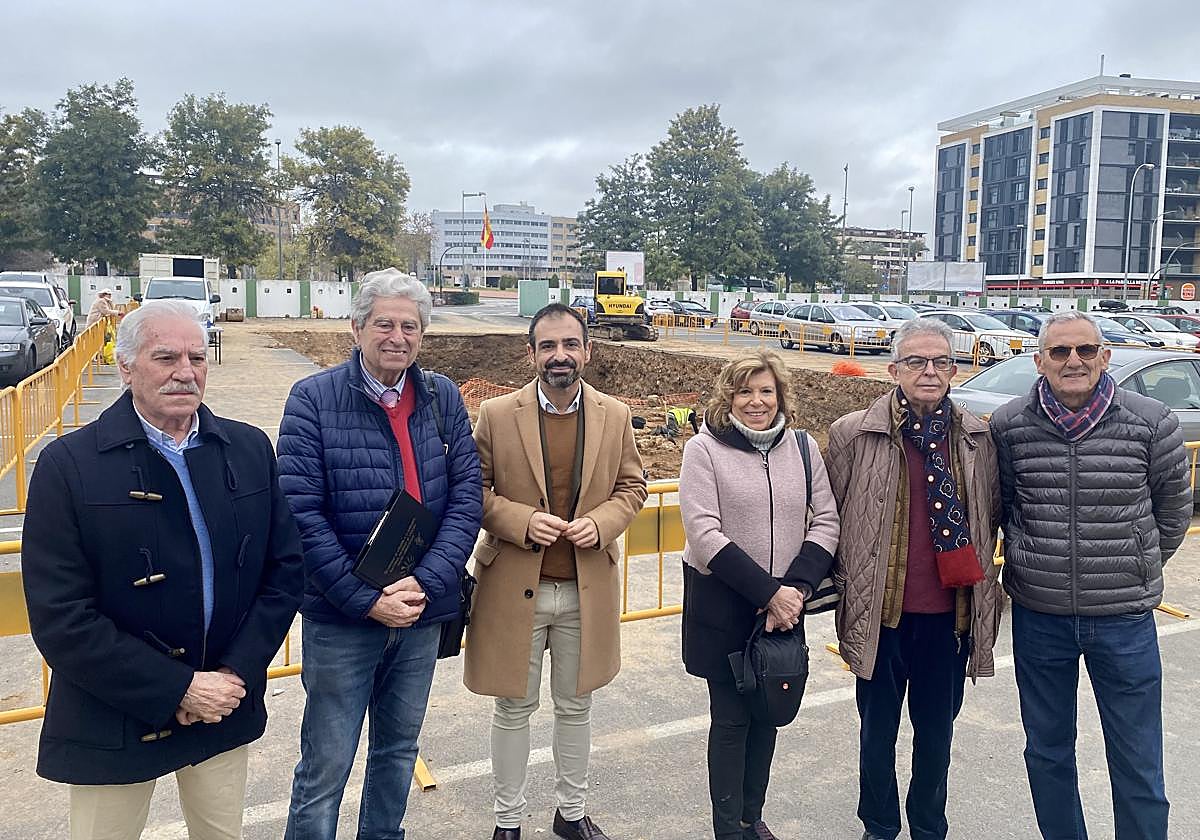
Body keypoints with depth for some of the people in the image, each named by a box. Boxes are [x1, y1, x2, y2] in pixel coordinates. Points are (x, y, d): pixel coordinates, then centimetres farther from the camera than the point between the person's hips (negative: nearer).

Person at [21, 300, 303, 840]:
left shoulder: (249, 449, -1)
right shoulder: (68, 465, -13)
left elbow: (284, 568, 1)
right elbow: (59, 619, -15)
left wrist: (237, 673, -9)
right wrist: (178, 690, -16)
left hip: (227, 709, 3)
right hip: (114, 722, -3)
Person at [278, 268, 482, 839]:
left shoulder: (443, 398, 1)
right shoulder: (314, 399, -10)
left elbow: (466, 495, -2)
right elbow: (301, 513, -14)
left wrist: (426, 582, -14)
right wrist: (366, 599, -17)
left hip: (421, 610, 4)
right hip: (342, 619, -4)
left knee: (399, 750, 21)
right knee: (325, 768, 8)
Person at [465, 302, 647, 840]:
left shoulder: (615, 416, 0)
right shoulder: (496, 415, -7)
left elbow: (631, 486, 8)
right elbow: (472, 490, -3)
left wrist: (601, 523, -12)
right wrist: (522, 521, -19)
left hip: (588, 589, 2)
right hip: (514, 588, -2)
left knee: (575, 707, 18)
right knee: (513, 709, 12)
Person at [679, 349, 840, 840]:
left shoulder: (803, 447, 3)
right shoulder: (704, 449, -8)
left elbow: (826, 521, 1)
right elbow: (704, 534, -15)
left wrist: (796, 588, -13)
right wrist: (768, 592, -19)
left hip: (785, 608, 4)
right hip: (723, 606, -4)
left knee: (767, 715, 15)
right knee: (731, 719, 6)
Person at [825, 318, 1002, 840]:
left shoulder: (979, 438, -1)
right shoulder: (853, 434, -9)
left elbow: (992, 515, 11)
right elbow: (831, 518, -1)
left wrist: (980, 582, 10)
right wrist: (847, 583, 0)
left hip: (951, 612, 2)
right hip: (881, 612, -2)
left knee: (937, 732, 18)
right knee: (877, 728, 15)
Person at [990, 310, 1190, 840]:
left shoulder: (1151, 423, -6)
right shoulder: (1008, 427, -5)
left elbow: (1174, 509, 8)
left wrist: (1137, 569, 12)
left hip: (1126, 620, -1)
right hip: (1038, 617, 1)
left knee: (1139, 767, 9)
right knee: (1047, 753, 16)